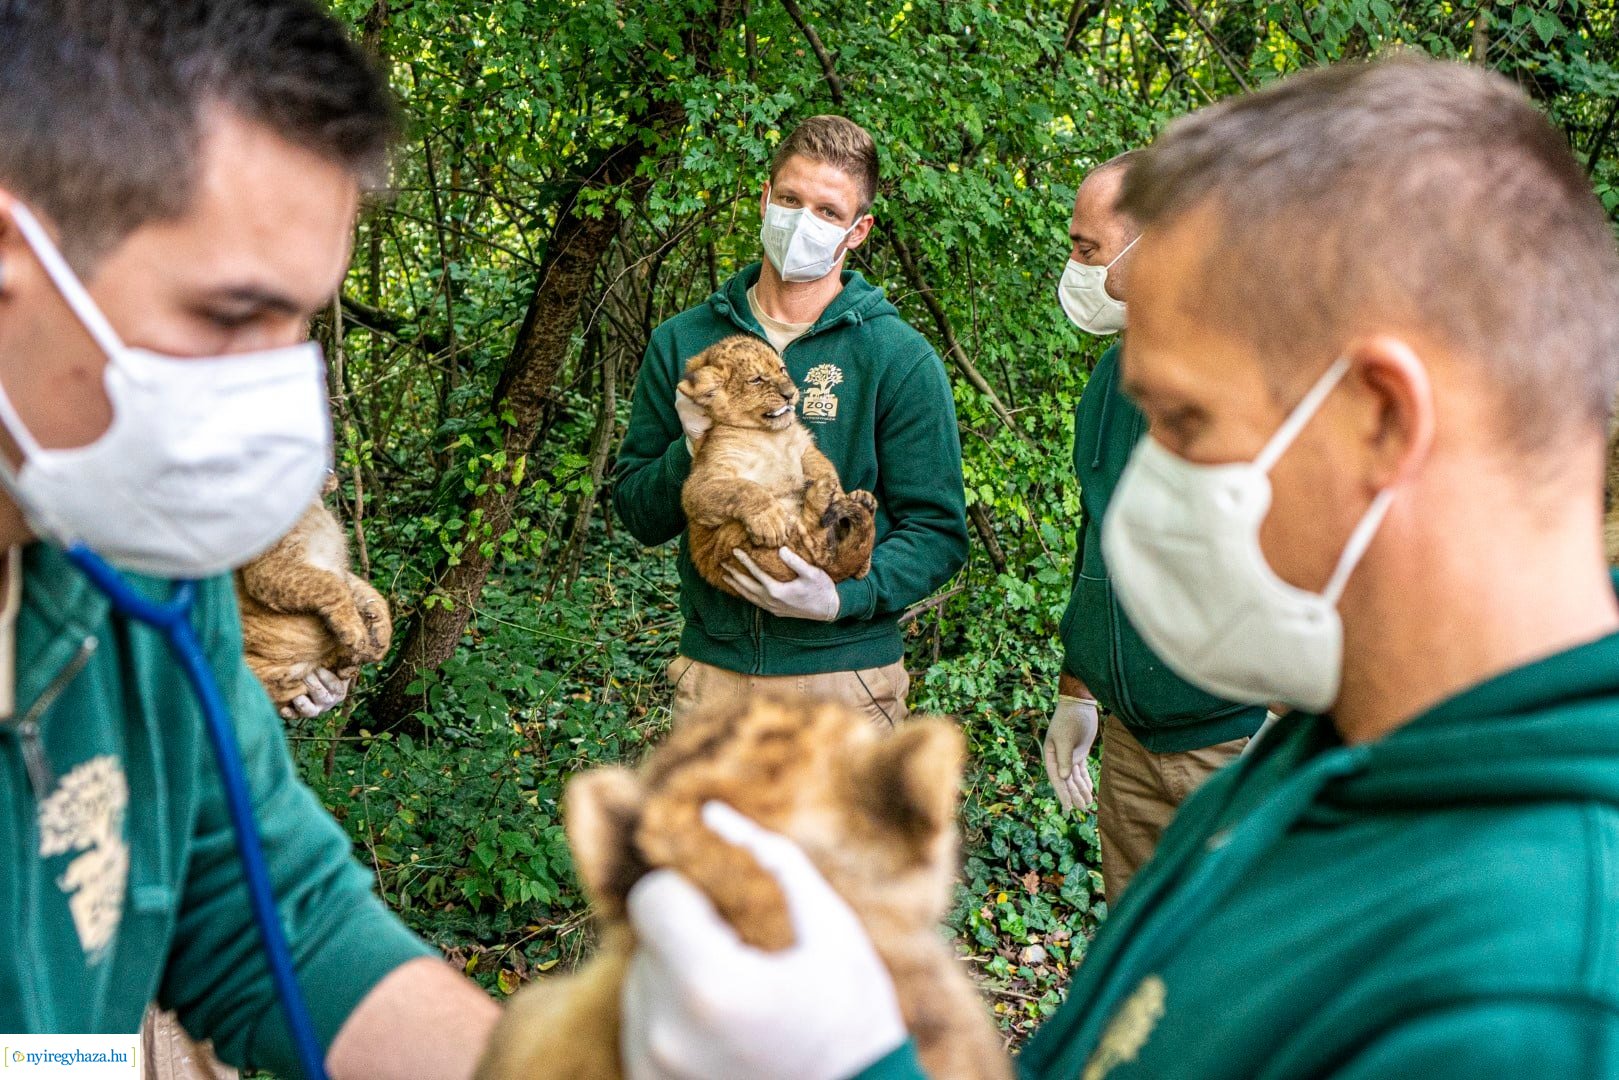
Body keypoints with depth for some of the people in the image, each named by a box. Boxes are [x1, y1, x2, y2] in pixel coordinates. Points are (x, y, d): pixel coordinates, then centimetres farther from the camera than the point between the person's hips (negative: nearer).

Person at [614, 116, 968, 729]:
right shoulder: (682, 342, 5)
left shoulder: (901, 359, -4)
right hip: (711, 672, 2)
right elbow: (637, 513, 8)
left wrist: (843, 597, -21)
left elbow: (938, 531, -5)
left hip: (846, 678, -2)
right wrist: (690, 454, -13)